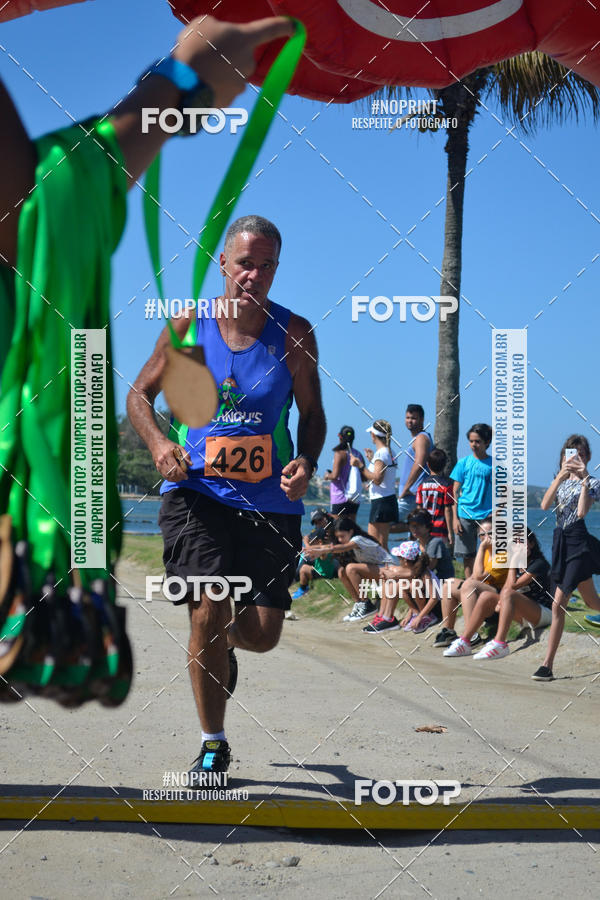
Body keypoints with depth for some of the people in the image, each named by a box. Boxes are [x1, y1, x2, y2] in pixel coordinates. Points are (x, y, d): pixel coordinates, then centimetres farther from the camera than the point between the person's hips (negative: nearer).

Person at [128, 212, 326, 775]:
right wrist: (158, 444, -10)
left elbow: (311, 412, 8)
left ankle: (223, 644, 43)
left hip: (270, 498, 1)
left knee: (262, 634, 2)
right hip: (197, 491, -1)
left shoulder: (293, 333, 0)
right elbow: (140, 394, 10)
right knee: (208, 613, -12)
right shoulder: (188, 325, 0)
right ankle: (212, 745, 9)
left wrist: (307, 462, -12)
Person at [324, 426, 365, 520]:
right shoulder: (358, 454, 7)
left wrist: (327, 475, 3)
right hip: (355, 499, 6)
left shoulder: (340, 453, -10)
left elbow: (335, 476, -17)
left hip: (340, 498, -6)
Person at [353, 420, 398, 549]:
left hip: (380, 502, -10)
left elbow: (377, 479, -22)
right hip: (389, 500, 10)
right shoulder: (389, 452, 14)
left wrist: (360, 465, -19)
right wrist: (372, 459, 27)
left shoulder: (381, 453, -14)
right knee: (382, 545, 13)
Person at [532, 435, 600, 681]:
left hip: (578, 542, -6)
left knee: (558, 604, -7)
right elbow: (545, 505, -7)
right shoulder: (562, 481, 13)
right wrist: (560, 476, -18)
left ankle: (547, 665, 7)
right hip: (561, 541, 6)